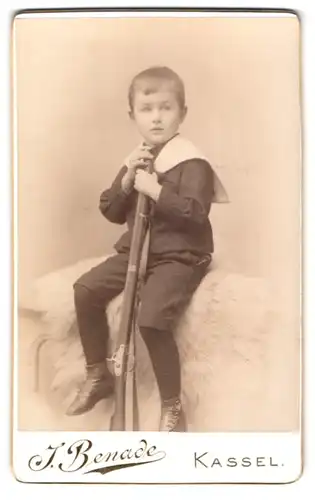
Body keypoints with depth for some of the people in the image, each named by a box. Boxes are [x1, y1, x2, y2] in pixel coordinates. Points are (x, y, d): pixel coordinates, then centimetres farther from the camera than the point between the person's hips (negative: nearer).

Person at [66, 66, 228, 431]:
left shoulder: (192, 162, -11)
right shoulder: (136, 161, 10)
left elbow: (194, 212, -24)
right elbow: (111, 212, 9)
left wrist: (155, 189, -23)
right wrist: (127, 180, -7)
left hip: (180, 256, -7)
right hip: (137, 251, 7)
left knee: (151, 317, -27)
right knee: (86, 290, -6)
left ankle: (172, 406, -5)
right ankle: (98, 375, 12)